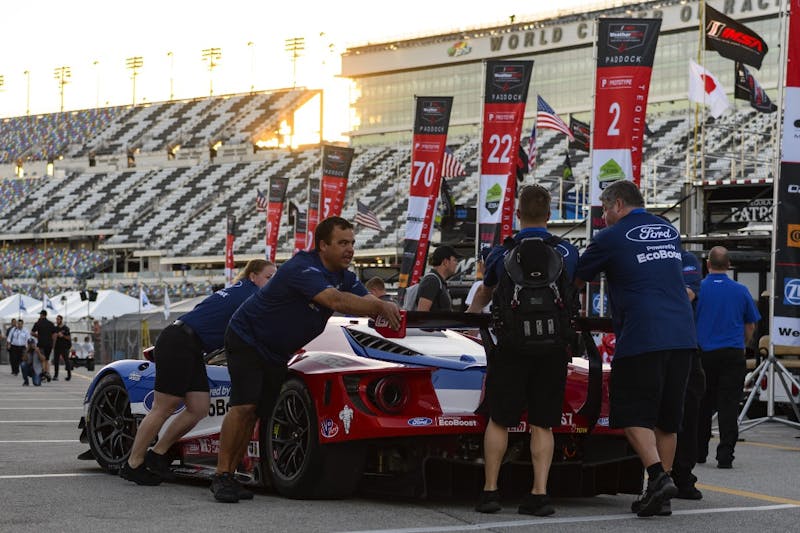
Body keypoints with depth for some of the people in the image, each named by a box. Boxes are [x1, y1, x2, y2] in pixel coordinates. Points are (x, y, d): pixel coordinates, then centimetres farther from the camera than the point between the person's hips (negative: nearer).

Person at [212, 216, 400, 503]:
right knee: (244, 405, -19)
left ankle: (230, 475, 9)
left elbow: (368, 303, -10)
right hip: (247, 337, -9)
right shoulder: (302, 269, -29)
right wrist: (381, 306, -48)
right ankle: (221, 476, -16)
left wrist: (388, 313, -32)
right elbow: (334, 300, -43)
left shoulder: (345, 277, -1)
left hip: (276, 352, 9)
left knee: (257, 412, 5)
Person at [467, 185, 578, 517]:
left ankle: (490, 491, 5)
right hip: (553, 347, 1)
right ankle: (539, 493, -3)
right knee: (542, 424, 5)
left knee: (498, 420, 7)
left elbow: (483, 294, 25)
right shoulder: (568, 252, 7)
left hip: (512, 344, -1)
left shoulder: (502, 253, 5)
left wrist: (469, 316, 47)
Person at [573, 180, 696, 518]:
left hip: (641, 338, -6)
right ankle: (658, 489, 11)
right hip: (682, 336, 6)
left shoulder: (611, 238, 1)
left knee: (634, 415, -1)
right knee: (667, 418, 11)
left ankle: (659, 477, -18)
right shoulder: (670, 232, 19)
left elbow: (576, 280, 11)